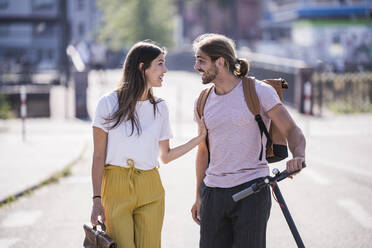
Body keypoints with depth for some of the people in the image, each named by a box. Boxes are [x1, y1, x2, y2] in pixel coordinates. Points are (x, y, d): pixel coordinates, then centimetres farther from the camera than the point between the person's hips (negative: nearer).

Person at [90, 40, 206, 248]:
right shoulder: (109, 103, -3)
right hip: (116, 187, -3)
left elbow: (165, 156, 14)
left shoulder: (160, 108, 8)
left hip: (150, 191, 3)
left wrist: (200, 137, 7)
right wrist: (97, 199, -9)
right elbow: (99, 157, -3)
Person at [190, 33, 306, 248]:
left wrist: (298, 156, -29)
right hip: (213, 191, 5)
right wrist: (199, 196, 18)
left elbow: (292, 130, -8)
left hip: (252, 190, -4)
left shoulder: (260, 91, -5)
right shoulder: (203, 101, 10)